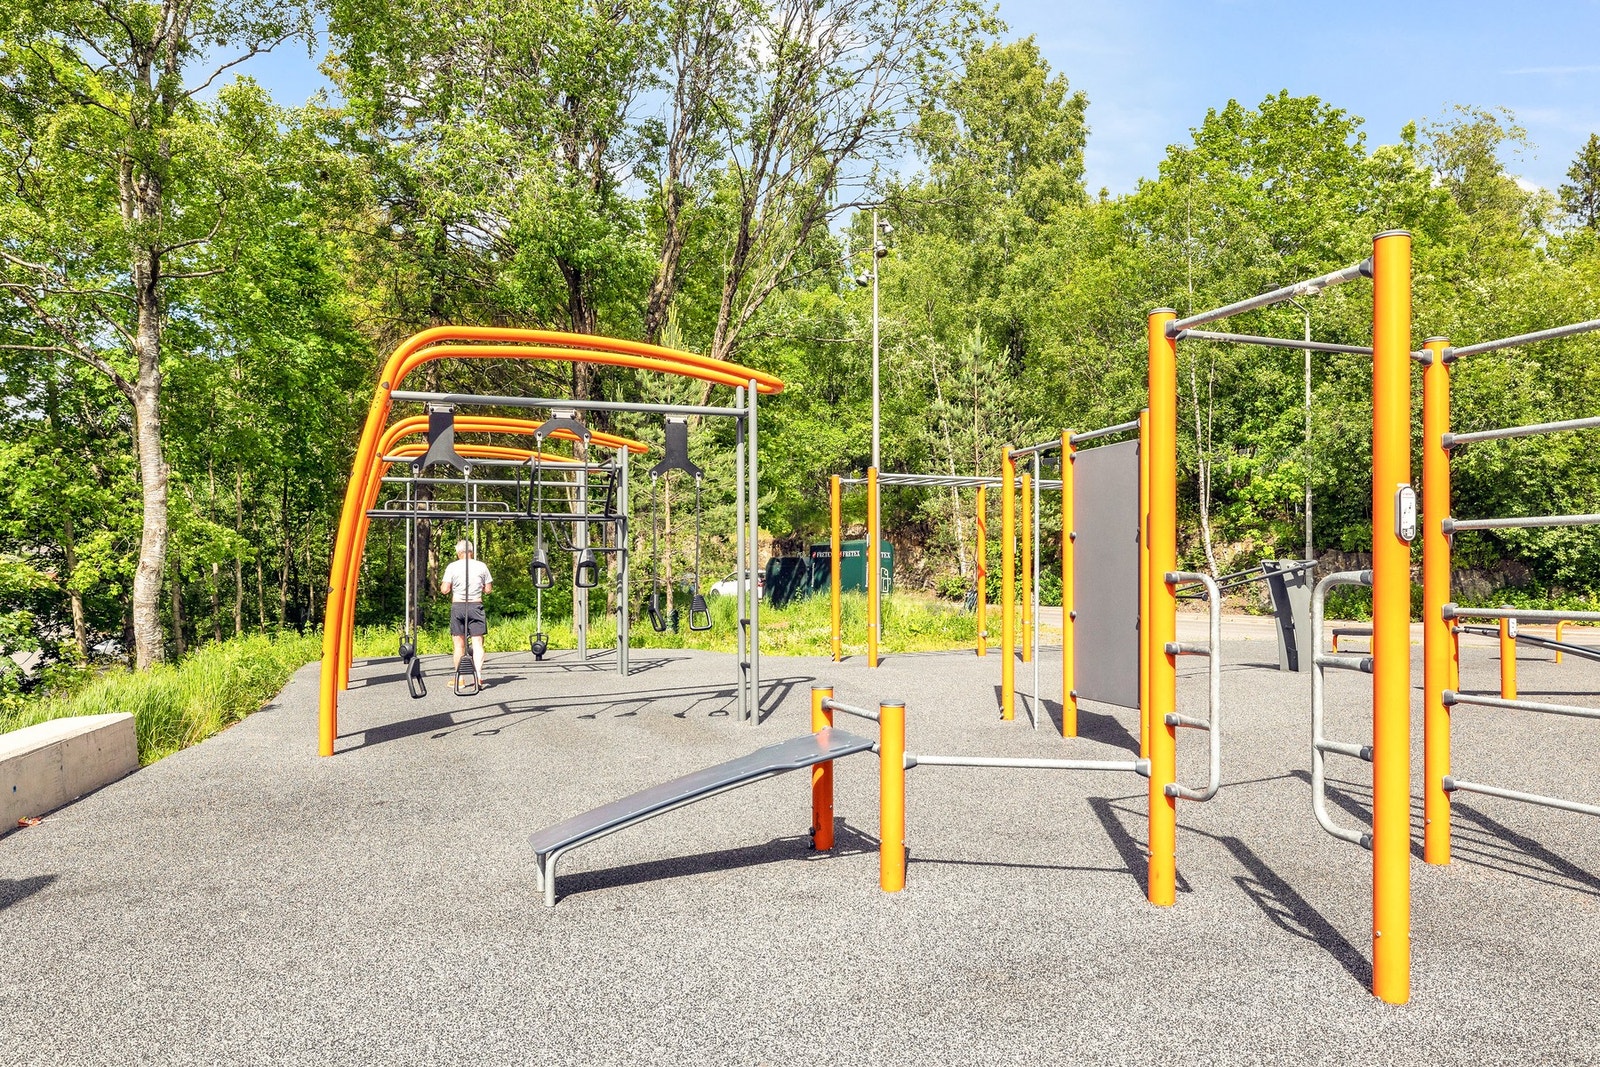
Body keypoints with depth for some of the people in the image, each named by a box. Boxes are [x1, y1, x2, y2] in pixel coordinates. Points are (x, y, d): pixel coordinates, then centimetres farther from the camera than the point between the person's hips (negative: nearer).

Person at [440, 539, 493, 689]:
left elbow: (445, 589, -5)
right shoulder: (481, 566, 3)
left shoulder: (452, 567, -2)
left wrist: (441, 585, 16)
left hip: (457, 606, 0)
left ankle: (459, 678, 11)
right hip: (476, 605, 0)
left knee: (459, 644, 8)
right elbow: (488, 589, 6)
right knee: (477, 643, -1)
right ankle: (478, 674, -16)